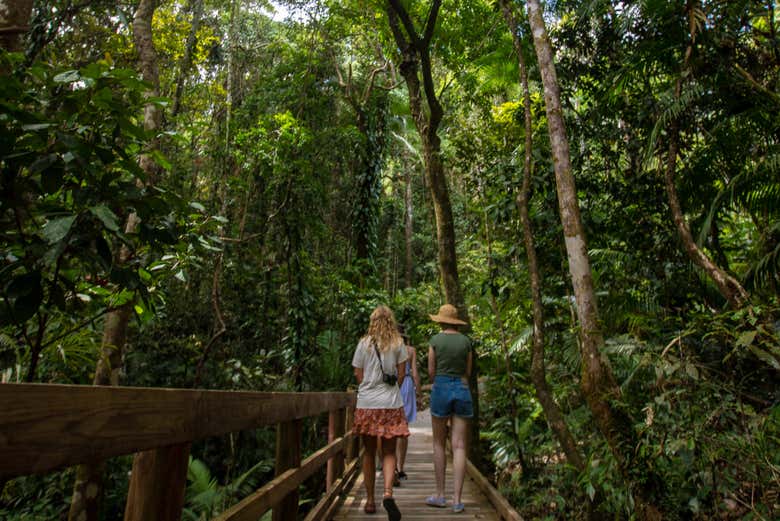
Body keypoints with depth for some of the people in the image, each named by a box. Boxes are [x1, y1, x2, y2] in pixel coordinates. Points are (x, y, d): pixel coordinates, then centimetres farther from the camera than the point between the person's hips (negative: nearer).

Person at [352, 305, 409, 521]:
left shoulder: (364, 343, 2)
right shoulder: (398, 344, 2)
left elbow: (358, 375, 6)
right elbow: (401, 374, 5)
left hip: (366, 403, 1)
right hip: (391, 403, 0)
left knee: (369, 452, 12)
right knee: (389, 452, 7)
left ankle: (370, 501, 18)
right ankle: (388, 493, -14)